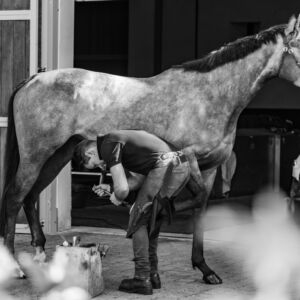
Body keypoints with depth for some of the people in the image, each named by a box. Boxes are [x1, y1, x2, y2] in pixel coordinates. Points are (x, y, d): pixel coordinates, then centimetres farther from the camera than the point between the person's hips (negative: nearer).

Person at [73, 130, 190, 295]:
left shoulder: (108, 146, -3)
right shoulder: (118, 140, 27)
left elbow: (122, 189, -9)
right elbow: (138, 179, 32)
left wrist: (117, 198, 13)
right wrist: (109, 189, 28)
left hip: (165, 167, -9)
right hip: (183, 166, 9)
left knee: (138, 220, 3)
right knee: (151, 220, 19)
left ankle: (142, 279, 3)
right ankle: (152, 275, 22)